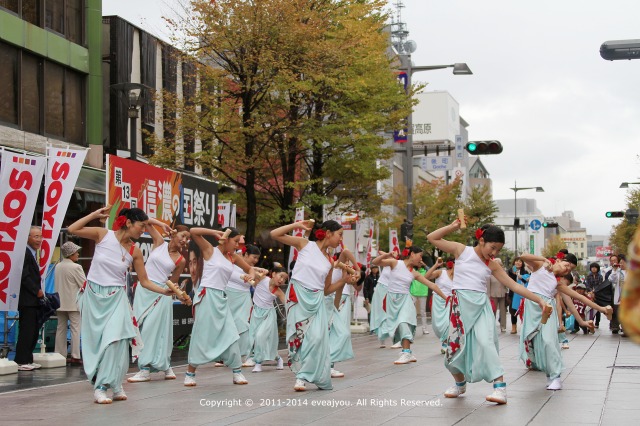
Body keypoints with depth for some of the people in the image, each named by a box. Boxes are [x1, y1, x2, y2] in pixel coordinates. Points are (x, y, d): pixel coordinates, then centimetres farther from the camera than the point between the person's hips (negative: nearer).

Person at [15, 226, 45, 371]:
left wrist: (38, 292, 10)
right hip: (27, 300, -10)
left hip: (32, 300, 10)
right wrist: (37, 291, -15)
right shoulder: (25, 253, -14)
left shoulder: (32, 254, 19)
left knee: (33, 332, 11)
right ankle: (21, 361, -3)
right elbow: (24, 276, -20)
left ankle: (27, 359, 17)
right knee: (26, 331, -7)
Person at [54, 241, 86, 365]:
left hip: (60, 302, 7)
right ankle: (75, 356, -7)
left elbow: (57, 284, 15)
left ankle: (60, 355, 12)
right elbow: (85, 285, -10)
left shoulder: (58, 267, 7)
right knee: (75, 328, -4)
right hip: (73, 303, -7)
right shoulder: (76, 267, -14)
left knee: (61, 329, 10)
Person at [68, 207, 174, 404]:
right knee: (94, 341, 2)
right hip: (93, 295, -1)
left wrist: (164, 291, -8)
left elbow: (144, 281, 5)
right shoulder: (103, 235, -5)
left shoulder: (135, 251, 0)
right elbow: (72, 229, -7)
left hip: (116, 298, 1)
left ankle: (102, 386, -8)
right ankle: (100, 384, 10)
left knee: (115, 339, -16)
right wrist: (96, 214, -9)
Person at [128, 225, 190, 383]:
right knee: (143, 329, 2)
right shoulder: (159, 242, 5)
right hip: (144, 290, 2)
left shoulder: (181, 260, 3)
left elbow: (173, 282, 10)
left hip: (161, 294, -2)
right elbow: (147, 222, 2)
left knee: (153, 330, -7)